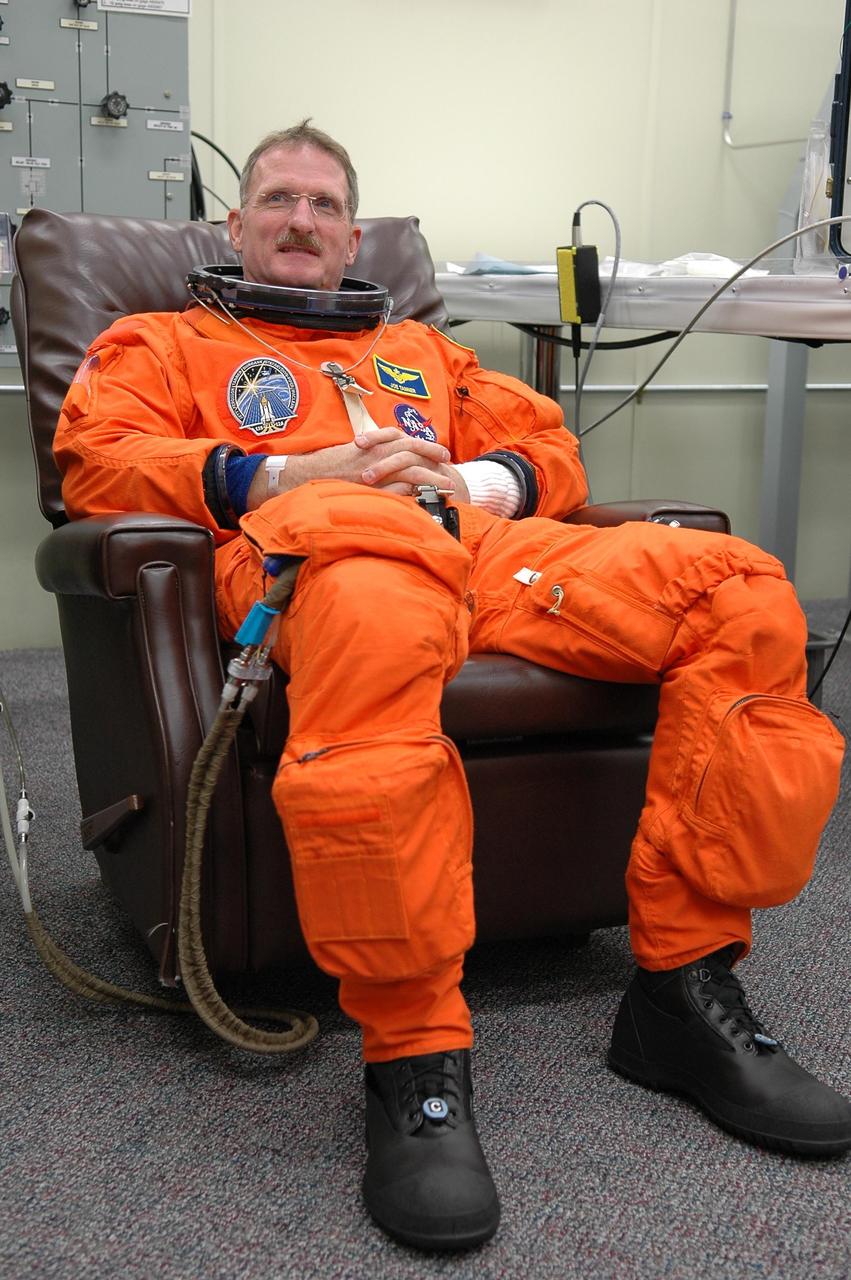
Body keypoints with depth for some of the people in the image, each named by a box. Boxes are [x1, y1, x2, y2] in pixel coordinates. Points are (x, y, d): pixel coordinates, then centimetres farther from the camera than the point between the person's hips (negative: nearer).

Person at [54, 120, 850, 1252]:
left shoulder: (417, 347, 42)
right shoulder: (164, 342, 30)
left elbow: (550, 448, 33)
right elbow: (97, 464, 9)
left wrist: (477, 477, 7)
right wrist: (293, 474, -4)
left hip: (487, 543, 5)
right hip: (312, 537, -5)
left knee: (743, 591, -20)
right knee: (379, 602, -46)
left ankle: (685, 989, -17)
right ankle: (414, 1058, -36)